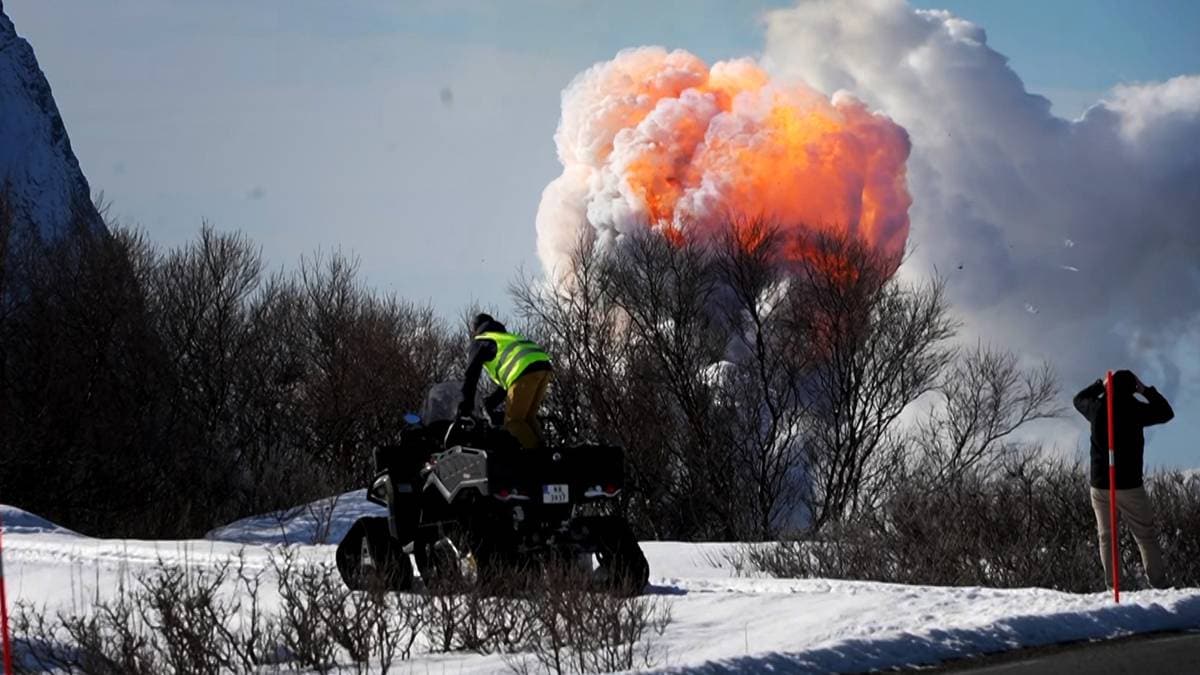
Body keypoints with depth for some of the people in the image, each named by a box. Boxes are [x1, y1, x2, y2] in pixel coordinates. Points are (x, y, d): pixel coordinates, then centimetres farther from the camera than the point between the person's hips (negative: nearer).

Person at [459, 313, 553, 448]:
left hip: (526, 371, -8)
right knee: (528, 418, 15)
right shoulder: (507, 337, 42)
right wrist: (491, 403, 44)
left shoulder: (480, 341, 20)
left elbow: (471, 374, 16)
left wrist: (466, 405, 21)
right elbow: (505, 380, 43)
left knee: (513, 421, -5)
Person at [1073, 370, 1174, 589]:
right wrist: (1146, 391, 8)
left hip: (1100, 486, 3)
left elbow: (1079, 399, 22)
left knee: (1106, 536, 10)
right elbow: (1166, 412, 4)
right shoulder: (1135, 410, -12)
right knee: (1146, 536, 5)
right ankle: (1158, 584, 2)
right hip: (1129, 486, -3)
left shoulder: (1097, 408, -1)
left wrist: (1100, 385, 24)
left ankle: (1111, 585, 5)